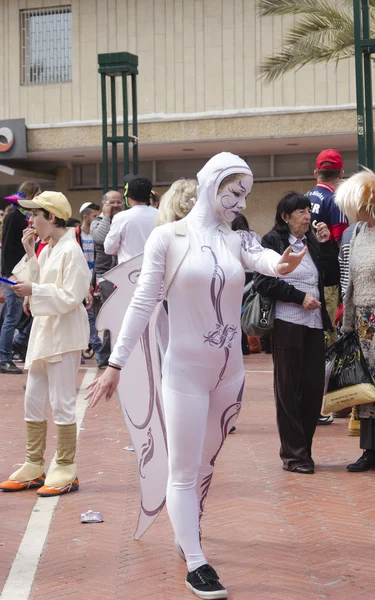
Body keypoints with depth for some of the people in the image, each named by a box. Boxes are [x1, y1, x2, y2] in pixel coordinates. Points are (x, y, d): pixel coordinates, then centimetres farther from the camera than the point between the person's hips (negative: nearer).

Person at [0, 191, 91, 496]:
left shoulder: (70, 251, -15)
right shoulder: (47, 250, 12)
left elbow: (71, 298, -19)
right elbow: (36, 284, 13)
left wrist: (35, 291, -23)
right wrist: (29, 255, 6)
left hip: (64, 336, -9)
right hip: (43, 331, 9)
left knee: (61, 403, -3)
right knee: (33, 402, 12)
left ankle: (66, 471, 7)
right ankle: (34, 467, 21)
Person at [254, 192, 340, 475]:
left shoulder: (313, 242, 14)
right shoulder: (272, 241, -1)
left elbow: (333, 278, 10)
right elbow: (264, 282, -9)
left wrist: (326, 245, 2)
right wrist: (300, 297, -13)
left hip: (314, 324, 5)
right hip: (287, 322, -5)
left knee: (313, 388, 3)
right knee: (289, 389, 0)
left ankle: (304, 450, 15)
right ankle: (293, 454, 7)